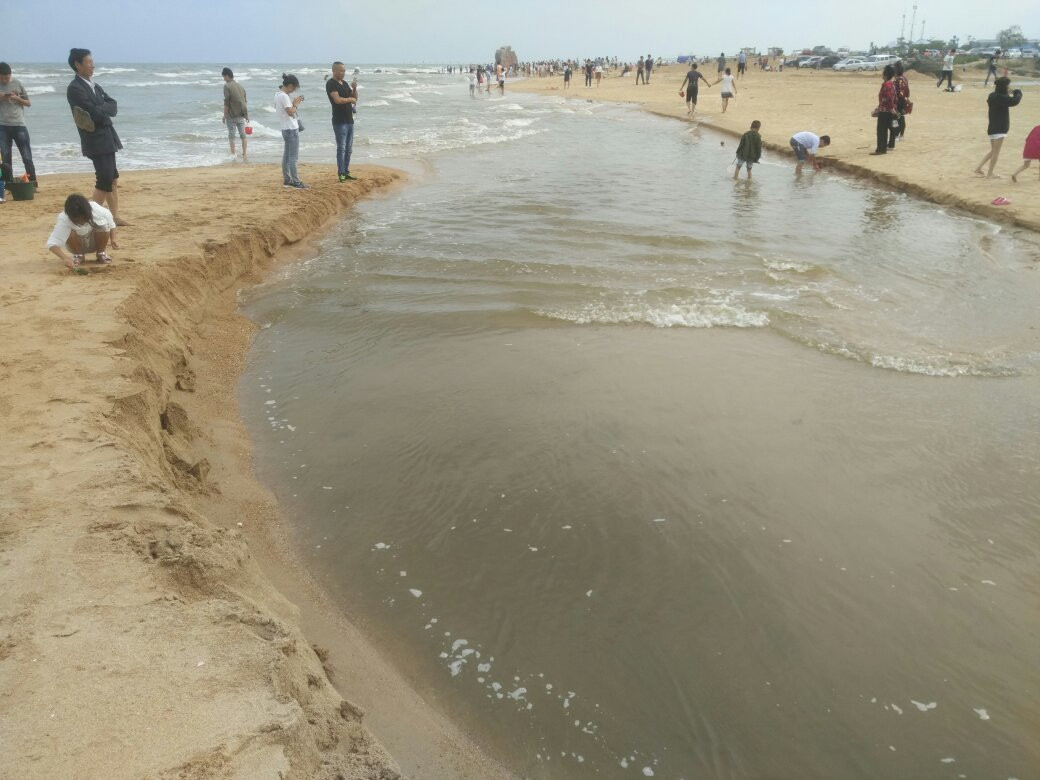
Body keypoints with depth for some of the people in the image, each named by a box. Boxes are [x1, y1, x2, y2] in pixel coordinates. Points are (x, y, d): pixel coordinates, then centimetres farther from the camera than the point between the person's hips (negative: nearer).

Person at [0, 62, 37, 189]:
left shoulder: (17, 83, 5)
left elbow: (28, 103, 10)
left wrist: (17, 98, -8)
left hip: (19, 125, -1)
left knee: (27, 157, -3)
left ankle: (33, 183, 2)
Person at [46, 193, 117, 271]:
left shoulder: (96, 210, -29)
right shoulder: (64, 220, -33)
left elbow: (110, 220, -7)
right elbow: (52, 243, -39)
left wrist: (113, 239, -19)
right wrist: (65, 258, -56)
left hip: (95, 242, 1)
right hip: (77, 244, -1)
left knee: (103, 225, -28)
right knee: (70, 232, -33)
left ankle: (101, 253, -5)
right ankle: (78, 255, -5)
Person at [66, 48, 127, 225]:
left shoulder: (94, 85, 14)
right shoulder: (75, 88, -13)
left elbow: (113, 105, 5)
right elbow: (97, 114, -21)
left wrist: (100, 110, -12)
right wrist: (105, 111, -2)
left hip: (107, 137, 9)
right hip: (95, 140, -9)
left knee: (112, 178, 11)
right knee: (105, 179, -10)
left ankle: (114, 216, 17)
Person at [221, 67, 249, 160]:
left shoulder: (227, 86, -9)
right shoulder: (241, 86, 11)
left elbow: (226, 102, -13)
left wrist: (225, 115, -8)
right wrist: (247, 115, 21)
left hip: (232, 115, -5)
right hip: (241, 115, 5)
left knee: (231, 136, 0)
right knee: (243, 135, 8)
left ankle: (233, 154, -4)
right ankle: (244, 155, 9)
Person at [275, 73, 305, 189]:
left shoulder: (278, 94, 11)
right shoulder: (284, 96, -17)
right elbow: (291, 112, -21)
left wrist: (293, 102, 8)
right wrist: (296, 104, -7)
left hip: (285, 129, 10)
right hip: (291, 129, -10)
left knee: (286, 155, 12)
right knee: (293, 157, -6)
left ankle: (286, 179, 17)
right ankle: (295, 181, -4)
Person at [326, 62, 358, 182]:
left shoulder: (345, 83, 16)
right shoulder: (331, 84, -9)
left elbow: (354, 98, 19)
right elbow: (337, 100, -21)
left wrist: (354, 88, 1)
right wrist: (349, 99, -6)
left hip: (349, 120, 8)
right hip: (339, 121, -8)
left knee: (348, 149, 10)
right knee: (341, 148, -7)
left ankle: (346, 172, 16)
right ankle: (341, 174, -3)